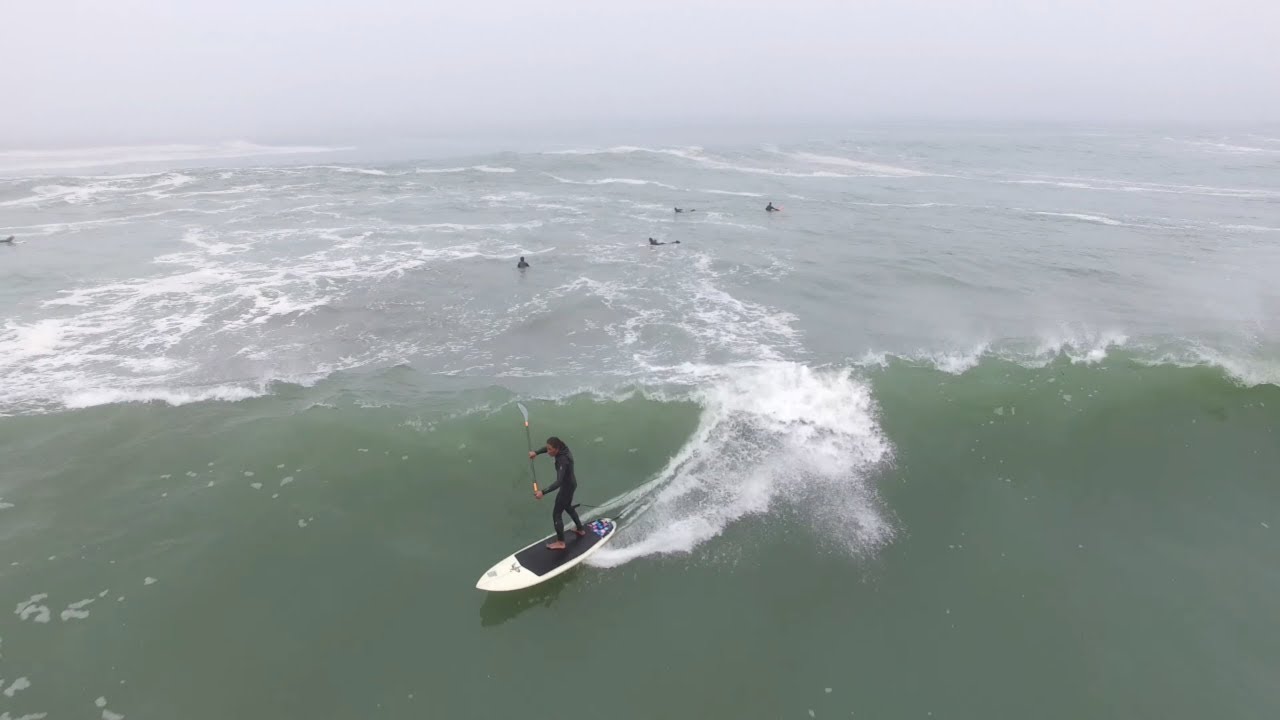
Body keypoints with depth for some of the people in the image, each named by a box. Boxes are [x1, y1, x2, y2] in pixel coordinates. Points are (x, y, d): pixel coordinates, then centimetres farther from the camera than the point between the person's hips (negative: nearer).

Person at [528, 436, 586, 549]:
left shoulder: (563, 461, -36)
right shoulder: (563, 448, -11)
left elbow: (559, 482, -42)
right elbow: (547, 447, 9)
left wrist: (543, 492, -49)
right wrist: (536, 452, -8)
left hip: (567, 487, -9)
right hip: (571, 483, 9)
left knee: (556, 514, 3)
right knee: (567, 507, 31)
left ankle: (560, 542, 16)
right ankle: (580, 529, 47)